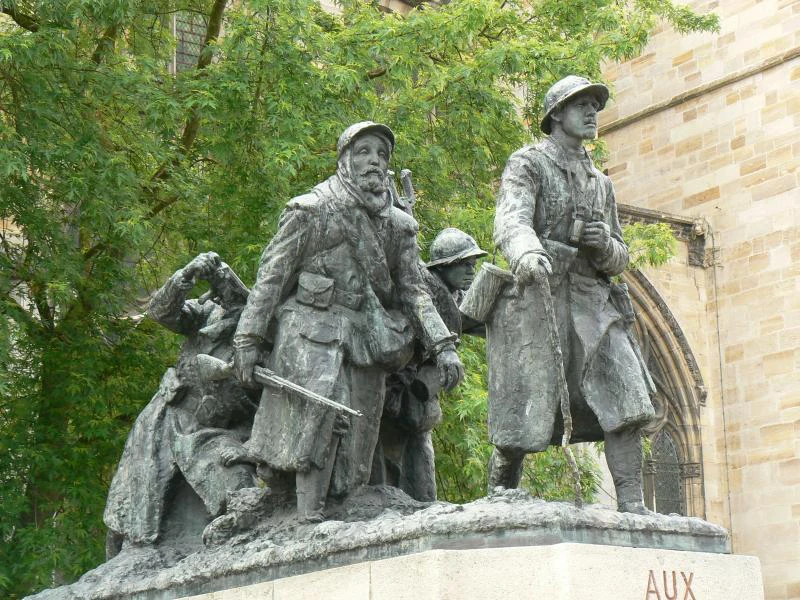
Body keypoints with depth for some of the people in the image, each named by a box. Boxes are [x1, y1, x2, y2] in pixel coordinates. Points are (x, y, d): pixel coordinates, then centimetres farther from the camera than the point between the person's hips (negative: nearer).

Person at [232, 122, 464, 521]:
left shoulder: (398, 225, 14)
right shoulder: (312, 210, 0)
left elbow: (413, 291, 14)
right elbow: (271, 274, -1)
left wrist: (443, 346, 1)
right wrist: (249, 339, -7)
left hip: (365, 338, 5)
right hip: (313, 329, -5)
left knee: (356, 435, 0)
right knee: (320, 412, -24)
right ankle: (310, 521, -25)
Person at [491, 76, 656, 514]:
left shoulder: (600, 182, 25)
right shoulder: (527, 163, 5)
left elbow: (618, 259, 25)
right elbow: (511, 223, -15)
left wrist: (605, 243, -1)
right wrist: (527, 256, -39)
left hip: (592, 301, 5)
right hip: (538, 297, -5)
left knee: (625, 403, -13)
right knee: (524, 420, -5)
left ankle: (632, 506, -16)